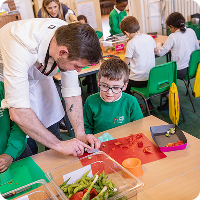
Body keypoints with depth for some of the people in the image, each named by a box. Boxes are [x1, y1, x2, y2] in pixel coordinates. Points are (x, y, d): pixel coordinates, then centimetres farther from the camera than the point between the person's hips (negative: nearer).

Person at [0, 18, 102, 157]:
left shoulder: (69, 39, -27)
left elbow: (72, 92, -18)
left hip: (38, 75, 5)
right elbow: (18, 113, -44)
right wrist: (59, 144, -38)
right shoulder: (20, 47, -45)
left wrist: (81, 134, -25)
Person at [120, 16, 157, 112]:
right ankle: (149, 103, 33)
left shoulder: (132, 43, -19)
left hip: (139, 80, -7)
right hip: (151, 78, 7)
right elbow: (155, 50, 19)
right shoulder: (149, 37, 0)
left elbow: (125, 63, -11)